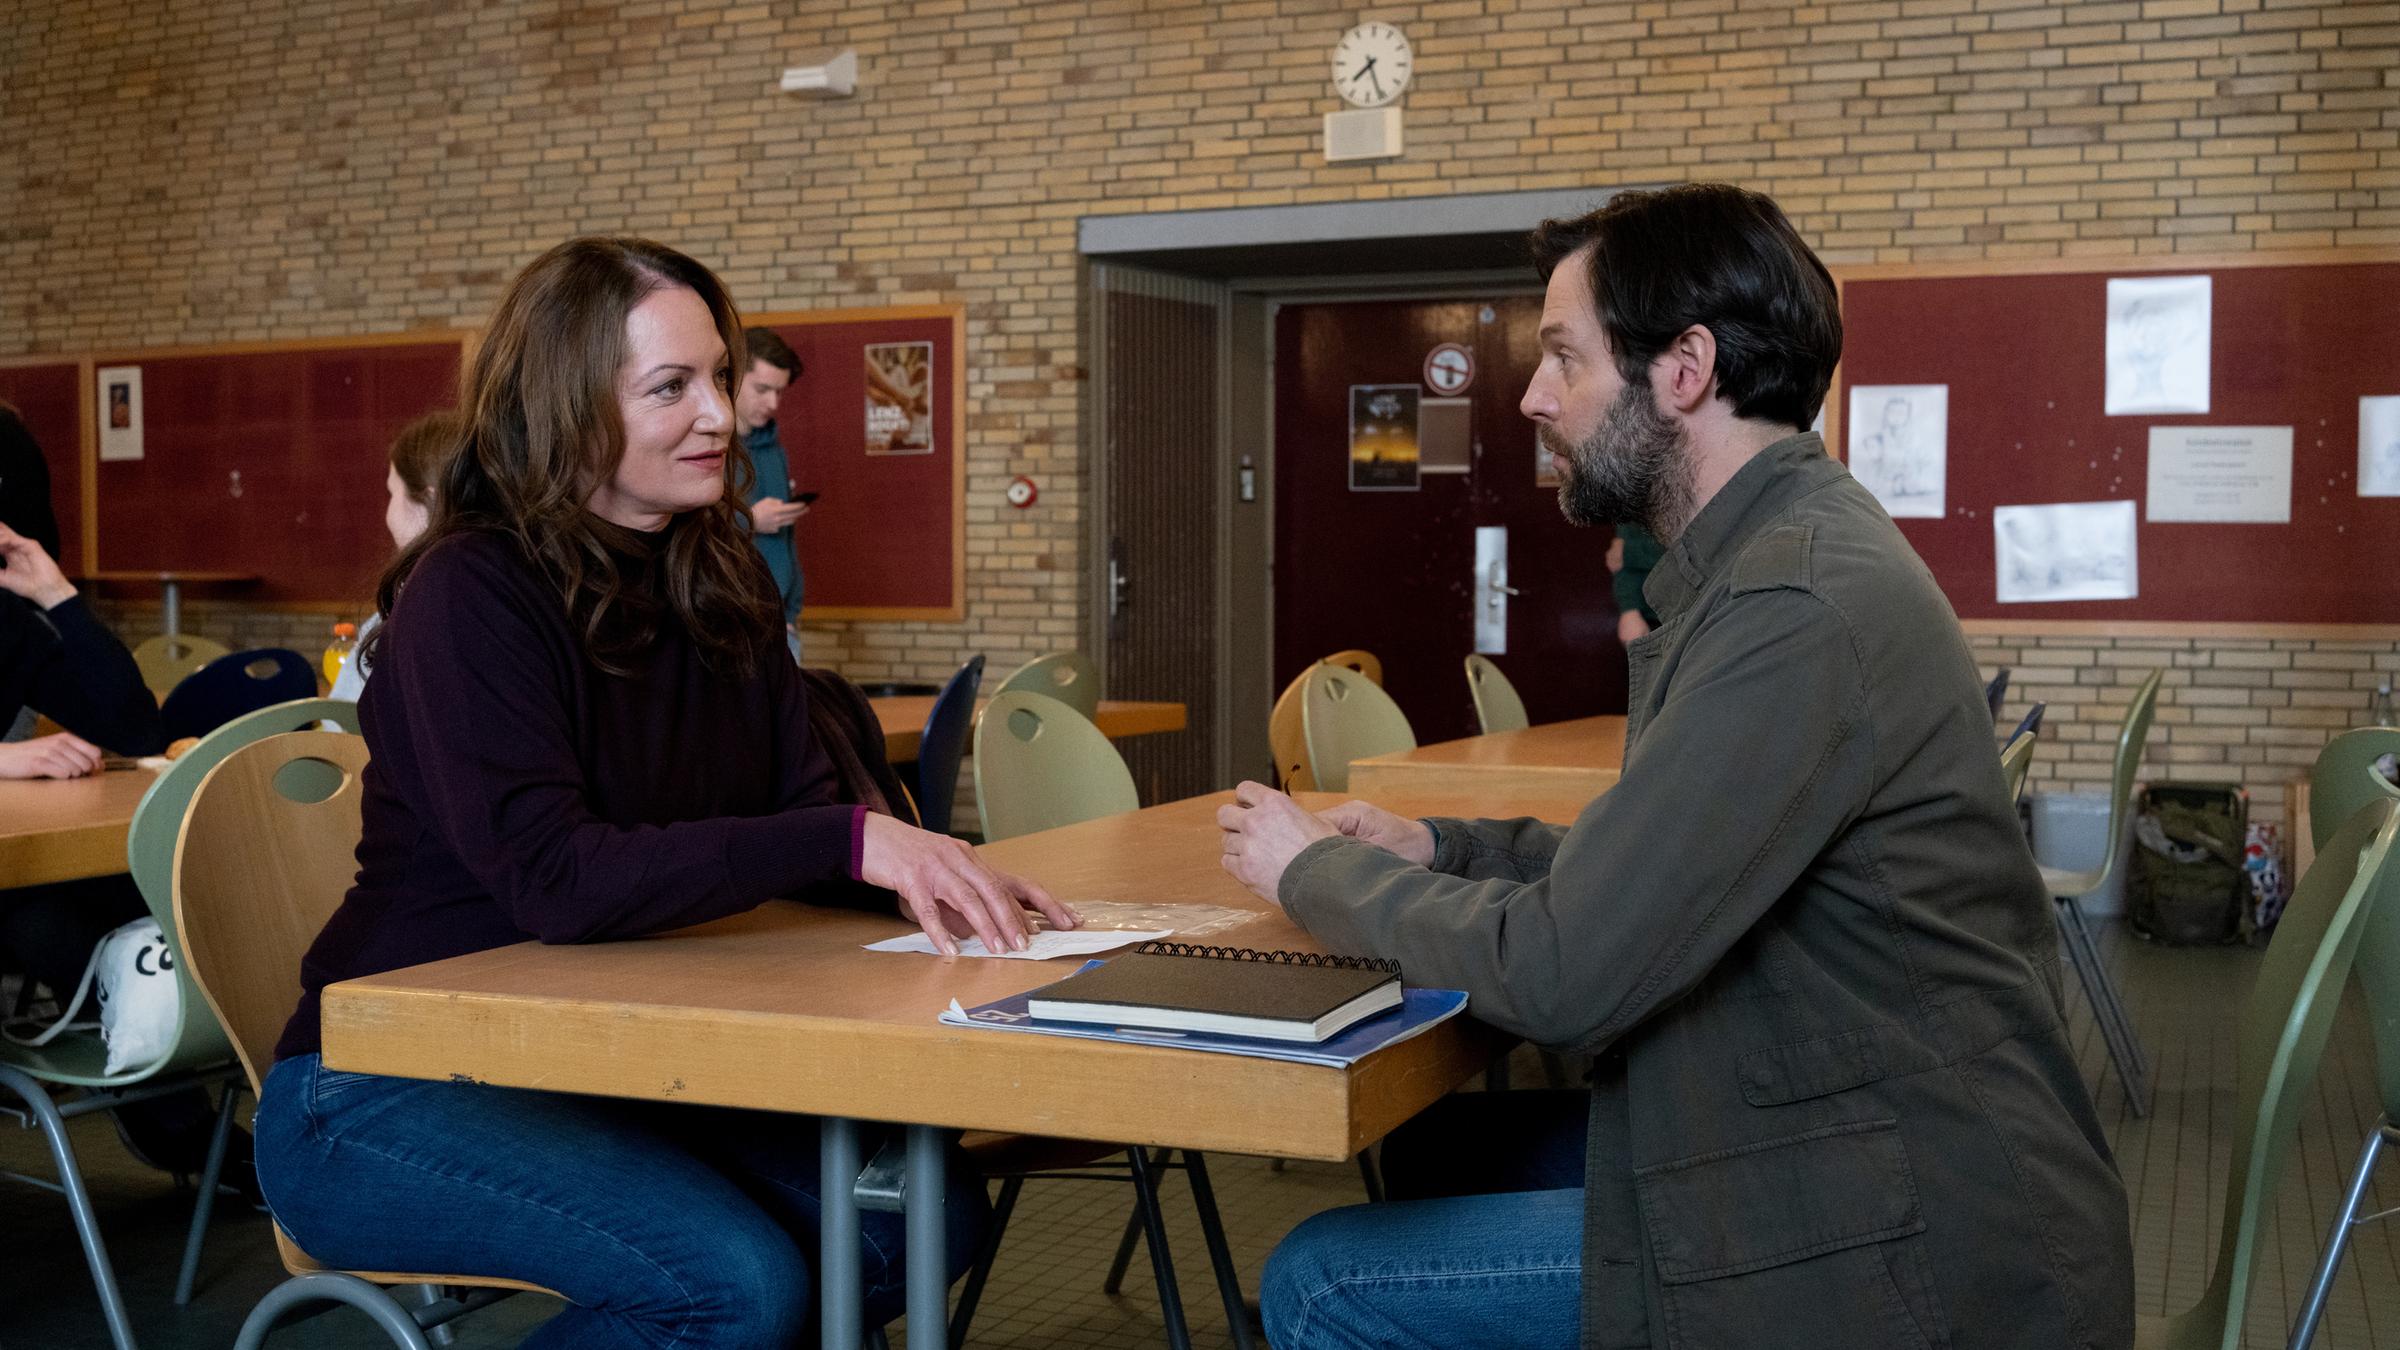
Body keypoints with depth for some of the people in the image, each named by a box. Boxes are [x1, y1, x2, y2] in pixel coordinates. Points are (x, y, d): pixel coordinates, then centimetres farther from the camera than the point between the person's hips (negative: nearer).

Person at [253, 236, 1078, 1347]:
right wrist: (850, 840, -33)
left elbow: (794, 806, 4)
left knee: (929, 1207, -11)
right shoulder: (469, 596, -17)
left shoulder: (719, 579, 5)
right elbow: (554, 878, -28)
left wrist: (923, 873, -18)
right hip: (389, 1093, -7)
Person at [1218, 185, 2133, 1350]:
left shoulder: (1801, 608, -24)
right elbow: (1653, 860, 20)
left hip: (1902, 1254, -9)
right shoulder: (1788, 553, 11)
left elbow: (1560, 971, -23)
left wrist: (1317, 873, -7)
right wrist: (1439, 847, 8)